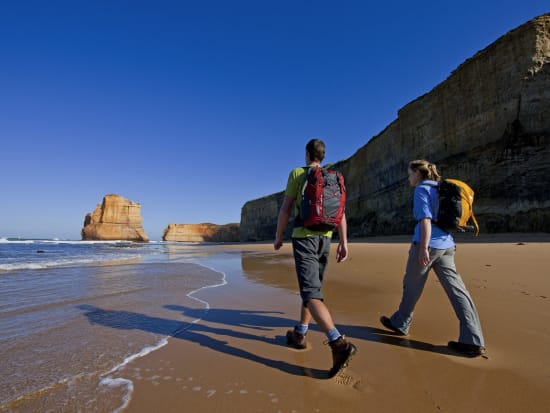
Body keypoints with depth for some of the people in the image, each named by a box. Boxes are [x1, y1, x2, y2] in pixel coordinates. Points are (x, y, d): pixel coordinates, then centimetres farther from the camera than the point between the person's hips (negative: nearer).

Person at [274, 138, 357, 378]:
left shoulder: (297, 173, -3)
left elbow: (285, 209, -6)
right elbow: (340, 213, 4)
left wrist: (278, 237, 5)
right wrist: (344, 243, 5)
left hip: (303, 238, -6)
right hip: (325, 239, 6)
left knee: (311, 293, -11)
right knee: (311, 287, 18)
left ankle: (339, 344, -26)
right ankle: (299, 335, 30)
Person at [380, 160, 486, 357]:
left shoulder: (422, 190, -6)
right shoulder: (439, 189, 18)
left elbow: (426, 220, -17)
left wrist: (423, 248, -21)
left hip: (427, 244, -8)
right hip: (446, 245, 8)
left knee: (412, 286, 9)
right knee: (456, 290, 3)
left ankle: (400, 323, 26)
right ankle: (473, 341, 2)